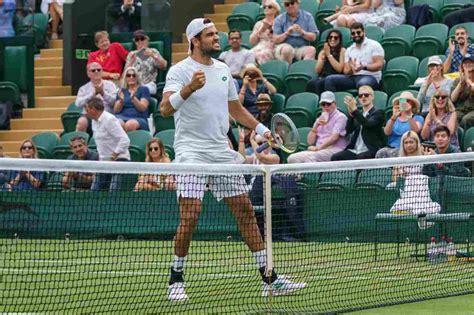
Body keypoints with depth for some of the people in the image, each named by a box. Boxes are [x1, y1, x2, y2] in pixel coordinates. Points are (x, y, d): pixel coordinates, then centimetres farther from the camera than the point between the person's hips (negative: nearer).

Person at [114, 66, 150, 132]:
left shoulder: (144, 89, 12)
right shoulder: (122, 91, 21)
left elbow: (143, 108, -2)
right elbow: (116, 111, 13)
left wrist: (133, 98, -19)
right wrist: (121, 101, -7)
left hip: (139, 119, -2)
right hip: (122, 117, 2)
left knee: (130, 124, -39)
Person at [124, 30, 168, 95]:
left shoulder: (153, 52, 13)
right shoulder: (131, 54, 18)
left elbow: (164, 66, -2)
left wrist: (153, 56, -17)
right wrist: (131, 62, -13)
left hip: (149, 84, -1)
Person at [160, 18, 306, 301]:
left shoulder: (223, 70, 14)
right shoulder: (180, 71, -7)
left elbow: (235, 108, 27)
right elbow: (165, 109, -22)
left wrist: (262, 129, 18)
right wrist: (189, 89, -37)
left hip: (222, 151, 6)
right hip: (191, 152, -6)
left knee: (246, 211, 4)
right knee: (190, 216, -14)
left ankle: (269, 278, 8)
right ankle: (176, 280, 2)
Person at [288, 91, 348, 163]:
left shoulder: (340, 117, 6)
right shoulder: (320, 119, 27)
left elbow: (334, 137, -9)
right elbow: (310, 142, 19)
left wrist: (319, 147, -19)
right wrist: (316, 126, 5)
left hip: (334, 149, -7)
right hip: (318, 151, 7)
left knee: (310, 157, -37)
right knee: (292, 158, -18)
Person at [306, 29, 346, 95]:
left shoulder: (342, 51, 7)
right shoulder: (323, 52, 20)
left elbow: (339, 69, -6)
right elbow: (317, 70, 11)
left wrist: (329, 55, -5)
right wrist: (322, 58, -4)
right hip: (322, 76, 4)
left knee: (319, 83, -35)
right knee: (310, 83, -30)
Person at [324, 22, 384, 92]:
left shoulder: (374, 45, 4)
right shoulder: (349, 50, 20)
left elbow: (379, 65, -7)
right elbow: (346, 71, 14)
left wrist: (363, 67, -23)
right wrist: (351, 69, -11)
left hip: (370, 77, -5)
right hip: (353, 77, 5)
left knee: (362, 83, -43)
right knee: (329, 79, -15)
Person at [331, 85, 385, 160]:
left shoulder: (378, 113, 4)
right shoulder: (358, 114, 21)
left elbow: (368, 124, -17)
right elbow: (349, 130, 5)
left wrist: (354, 109, -25)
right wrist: (351, 113, -12)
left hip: (370, 151, -6)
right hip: (354, 150, 6)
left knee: (357, 159, -36)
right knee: (335, 158, -19)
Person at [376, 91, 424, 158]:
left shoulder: (418, 118, 15)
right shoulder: (392, 119, 23)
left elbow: (415, 131, -8)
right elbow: (387, 132, 1)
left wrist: (409, 114, -19)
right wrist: (394, 117, -14)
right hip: (392, 147, 3)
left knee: (392, 153, -36)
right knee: (381, 153, -32)